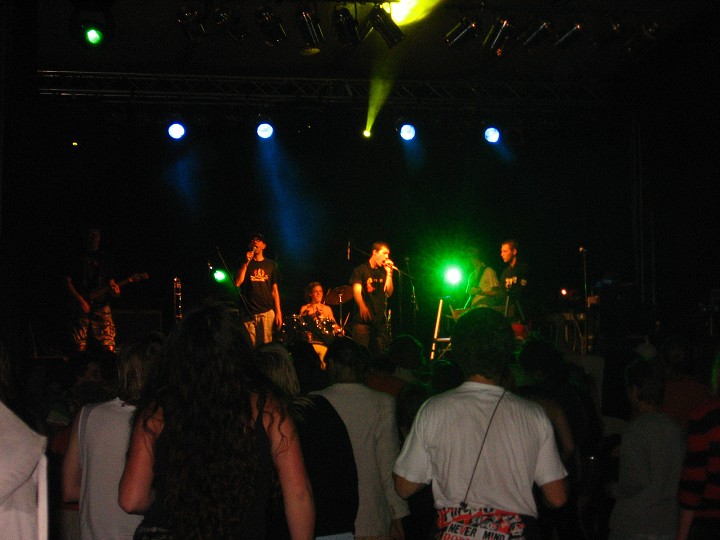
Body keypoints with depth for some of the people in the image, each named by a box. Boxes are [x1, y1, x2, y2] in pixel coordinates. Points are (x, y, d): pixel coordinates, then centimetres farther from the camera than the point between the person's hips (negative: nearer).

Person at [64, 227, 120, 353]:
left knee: (109, 348, -10)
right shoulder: (78, 258, 8)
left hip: (101, 306, 2)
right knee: (80, 347, -9)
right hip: (80, 306, -2)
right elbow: (67, 282, 4)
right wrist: (80, 300, -9)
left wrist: (114, 289, -7)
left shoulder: (105, 258, 17)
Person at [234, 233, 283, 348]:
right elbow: (237, 283, -4)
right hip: (248, 313, -1)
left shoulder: (271, 264, 12)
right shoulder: (244, 264, 11)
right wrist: (246, 263, -5)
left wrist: (278, 312, 5)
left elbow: (275, 290, 11)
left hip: (267, 312, 1)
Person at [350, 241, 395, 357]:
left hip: (380, 320, 5)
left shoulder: (383, 272, 17)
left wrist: (389, 273, -1)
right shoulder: (361, 270, 3)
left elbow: (388, 292, 7)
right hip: (363, 319, -5)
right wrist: (362, 306, -30)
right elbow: (357, 291, -11)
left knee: (380, 354, 0)